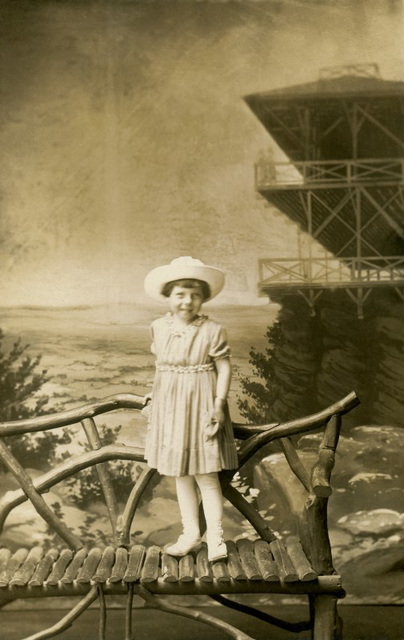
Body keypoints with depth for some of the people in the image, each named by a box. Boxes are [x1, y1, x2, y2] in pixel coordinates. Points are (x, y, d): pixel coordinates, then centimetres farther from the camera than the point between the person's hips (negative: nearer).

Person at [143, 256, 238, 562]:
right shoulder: (159, 327, 2)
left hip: (200, 407, -5)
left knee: (206, 476, -2)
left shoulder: (212, 330, -11)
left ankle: (216, 537, 8)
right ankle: (191, 534, 24)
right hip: (169, 406, 5)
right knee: (180, 474, 12)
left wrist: (218, 405, -16)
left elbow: (224, 369, -9)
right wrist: (155, 402, 15)